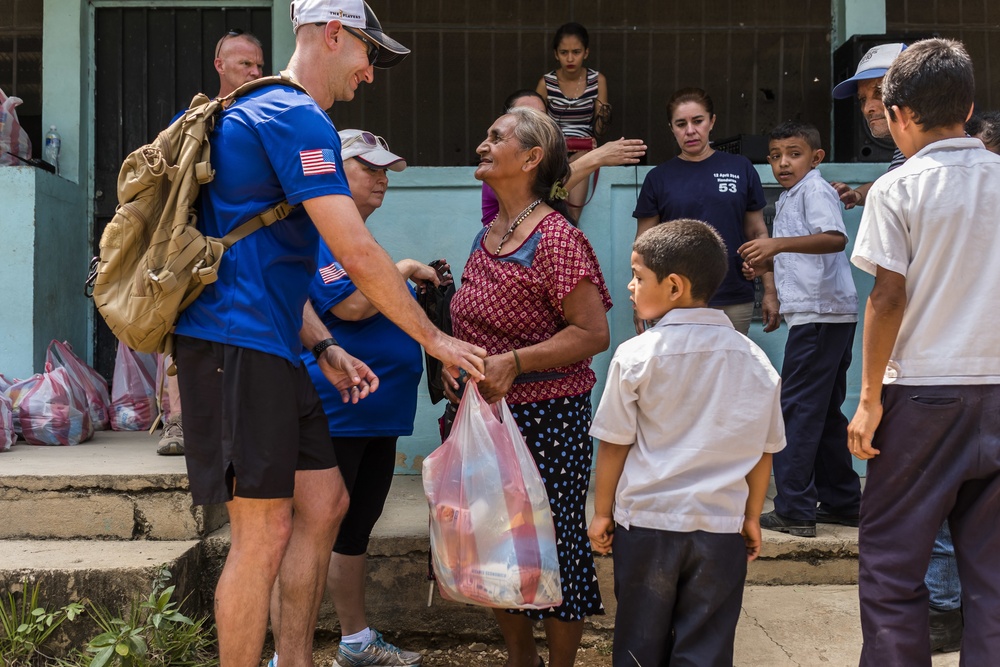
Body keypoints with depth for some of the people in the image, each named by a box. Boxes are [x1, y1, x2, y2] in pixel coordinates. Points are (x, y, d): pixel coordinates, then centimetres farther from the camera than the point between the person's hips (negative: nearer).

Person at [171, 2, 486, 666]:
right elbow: (359, 255, -18)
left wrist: (324, 347, 16)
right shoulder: (297, 117, -12)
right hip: (238, 343, -10)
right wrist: (436, 340, -8)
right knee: (265, 532, -5)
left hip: (269, 345, 10)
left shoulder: (265, 112, 22)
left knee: (324, 503, 12)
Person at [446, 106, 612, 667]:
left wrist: (514, 361, -25)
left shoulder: (556, 238, -13)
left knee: (555, 542, 3)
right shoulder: (487, 236, 11)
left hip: (548, 416, -8)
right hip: (489, 414, 8)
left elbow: (594, 332, -18)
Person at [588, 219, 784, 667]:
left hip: (646, 523, -2)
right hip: (720, 527, 2)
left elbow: (613, 445, -6)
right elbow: (764, 450, 5)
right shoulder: (754, 361, -1)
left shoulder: (636, 356, -11)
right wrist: (752, 517, 16)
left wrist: (602, 512, 6)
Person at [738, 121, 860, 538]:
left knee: (797, 410, -8)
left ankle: (794, 510, -4)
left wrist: (779, 244, -34)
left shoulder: (814, 190, -8)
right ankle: (841, 501, 23)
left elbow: (835, 238, -26)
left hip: (821, 313, -10)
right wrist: (769, 262, 17)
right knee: (825, 412, 15)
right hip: (830, 316, 10)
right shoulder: (789, 198, 21)